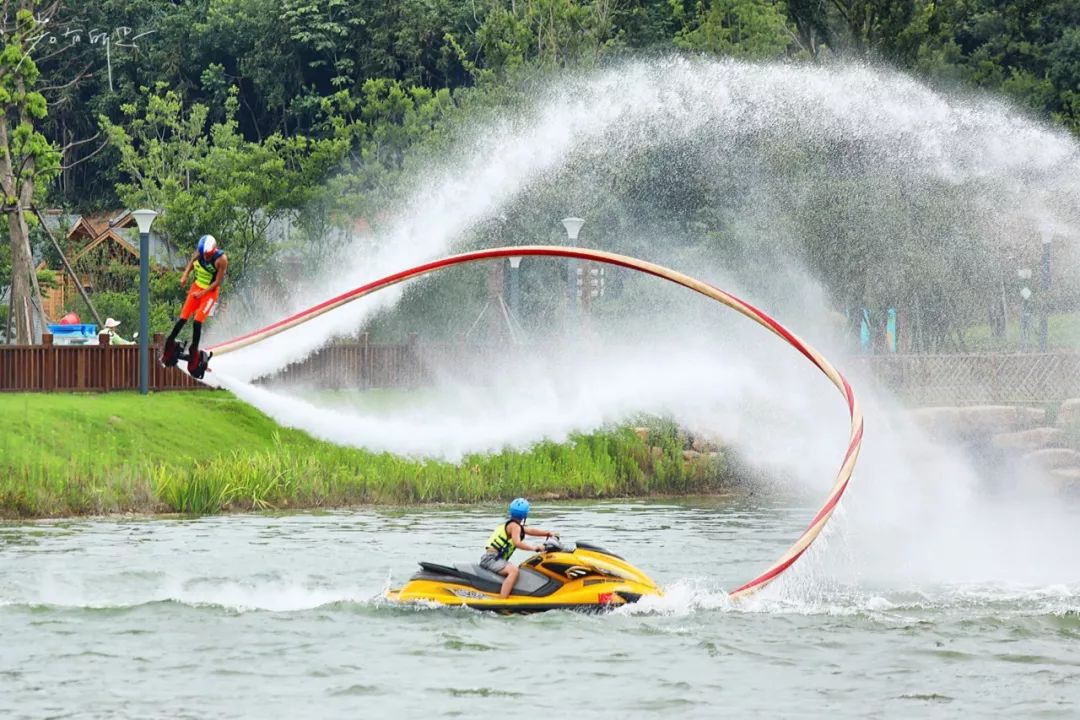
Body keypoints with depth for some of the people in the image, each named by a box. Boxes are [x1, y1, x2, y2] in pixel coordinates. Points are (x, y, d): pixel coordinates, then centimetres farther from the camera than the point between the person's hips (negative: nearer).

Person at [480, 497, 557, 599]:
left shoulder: (511, 525, 19)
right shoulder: (515, 526, -10)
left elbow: (530, 531, 24)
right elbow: (517, 543, -25)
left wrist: (548, 533, 20)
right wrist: (534, 548, -24)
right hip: (492, 559, -10)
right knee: (514, 570, -32)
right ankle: (502, 601, -41)